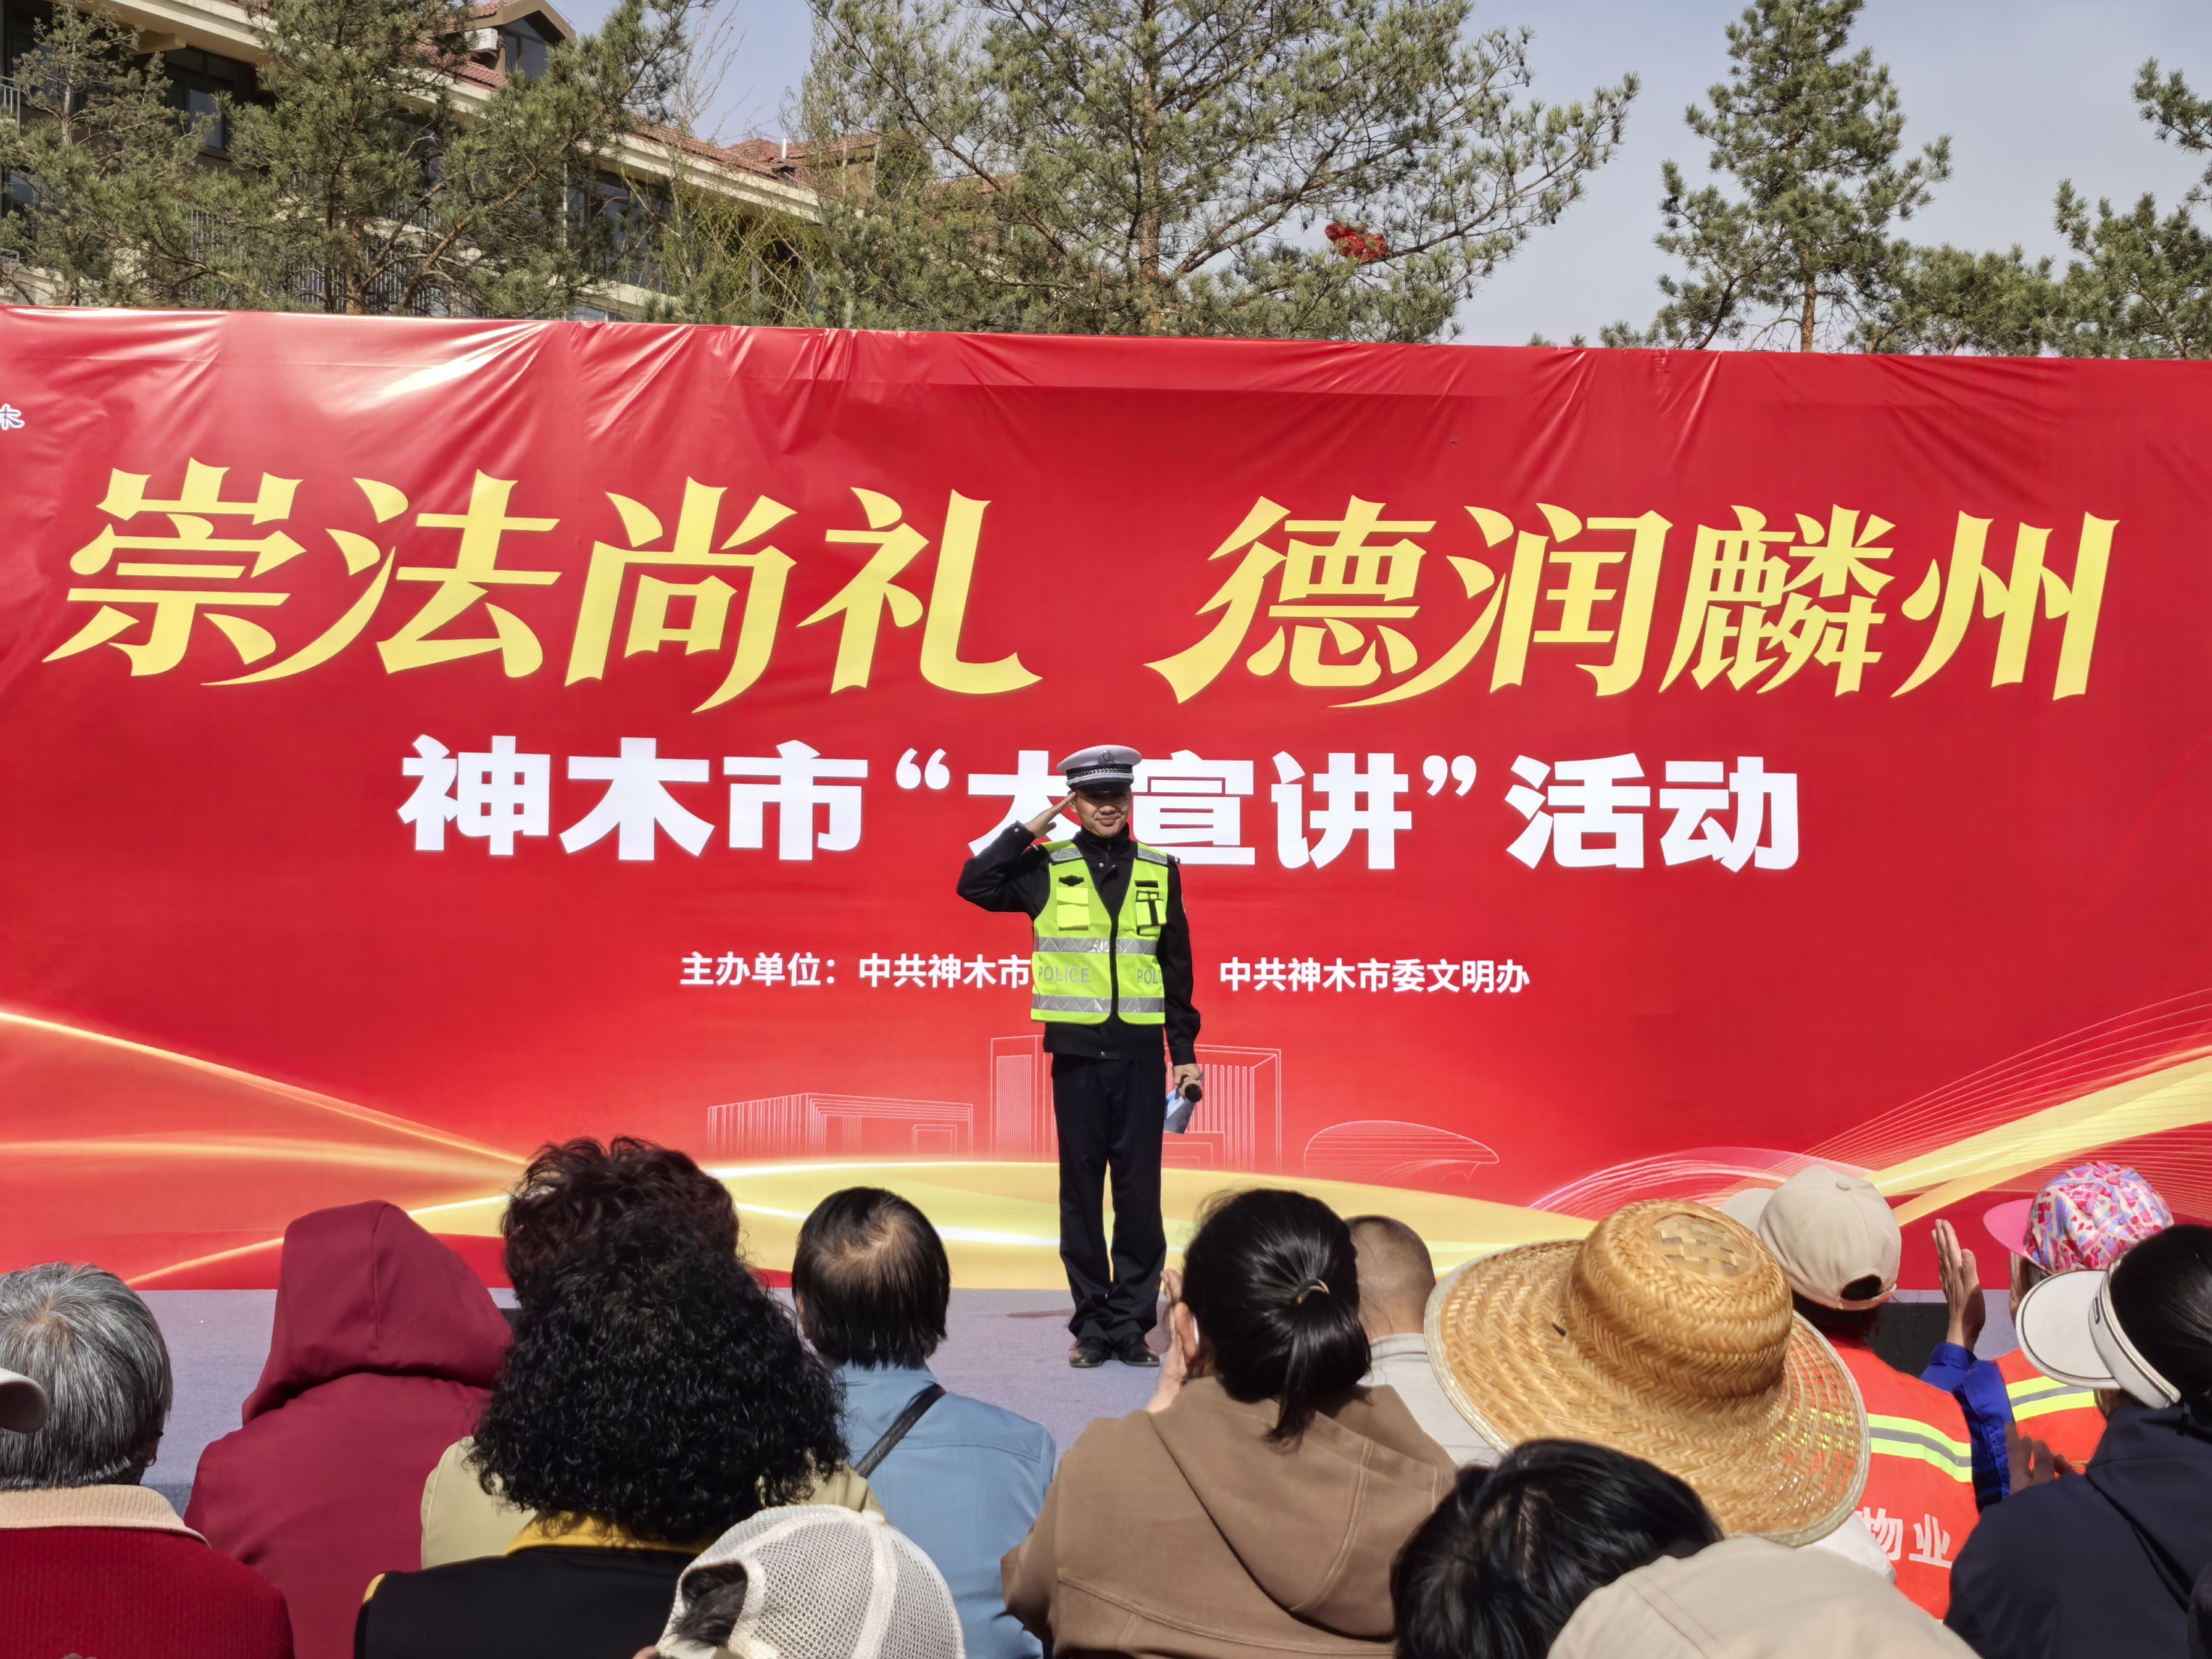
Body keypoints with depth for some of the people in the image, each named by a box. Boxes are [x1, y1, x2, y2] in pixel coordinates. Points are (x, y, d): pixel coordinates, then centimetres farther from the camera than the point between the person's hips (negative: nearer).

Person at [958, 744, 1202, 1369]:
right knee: (1081, 1188, 5)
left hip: (1141, 1053, 1)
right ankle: (1091, 1326, 13)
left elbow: (1177, 968, 10)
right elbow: (975, 885, -12)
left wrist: (1185, 1051, 7)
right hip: (1077, 1053, -1)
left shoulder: (1159, 871, 7)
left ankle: (1132, 1323, 11)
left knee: (1139, 1190, 2)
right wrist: (1030, 830, -8)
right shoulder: (1048, 869, 3)